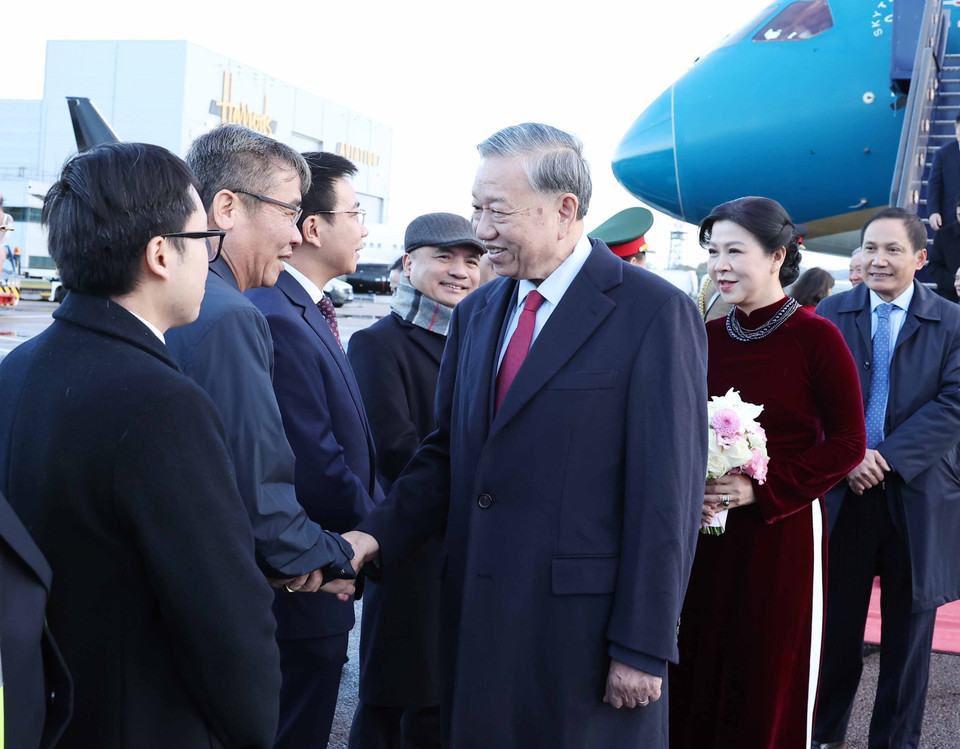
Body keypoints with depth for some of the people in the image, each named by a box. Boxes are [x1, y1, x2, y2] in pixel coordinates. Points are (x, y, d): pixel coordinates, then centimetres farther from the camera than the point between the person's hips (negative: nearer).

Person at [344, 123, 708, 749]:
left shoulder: (655, 314, -10)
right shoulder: (475, 314, 11)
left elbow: (667, 495, -12)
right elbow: (448, 455, 11)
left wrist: (643, 648, -13)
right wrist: (375, 536, -5)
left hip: (587, 626, -6)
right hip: (479, 618, 6)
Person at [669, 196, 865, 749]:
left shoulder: (816, 337, -9)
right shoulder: (708, 337, 4)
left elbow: (848, 444, -9)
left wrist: (761, 490, -16)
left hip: (781, 531, -4)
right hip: (709, 531, 4)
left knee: (770, 674, 7)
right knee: (698, 665, 8)